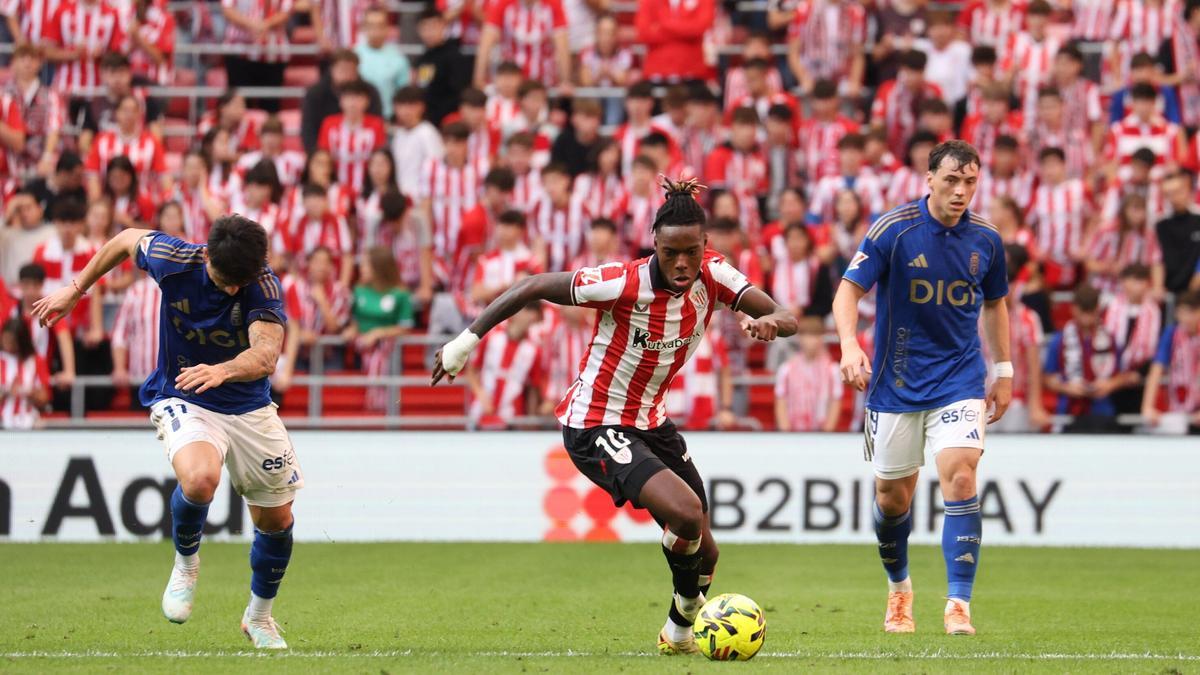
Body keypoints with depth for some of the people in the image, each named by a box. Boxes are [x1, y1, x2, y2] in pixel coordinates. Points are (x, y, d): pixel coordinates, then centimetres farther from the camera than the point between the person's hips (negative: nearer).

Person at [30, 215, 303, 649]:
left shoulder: (264, 285, -24)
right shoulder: (173, 259, -20)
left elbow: (267, 353, -40)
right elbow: (128, 239, 3)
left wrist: (223, 371, -60)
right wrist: (75, 290, 12)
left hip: (249, 407, 2)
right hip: (182, 401, -2)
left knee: (277, 521, 9)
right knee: (199, 479, -34)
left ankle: (259, 616, 37)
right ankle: (185, 561, -3)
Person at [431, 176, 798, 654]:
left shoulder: (712, 275, -10)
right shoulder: (625, 284, -26)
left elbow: (786, 320, -12)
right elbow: (534, 287, -19)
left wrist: (770, 322, -36)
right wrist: (469, 338, -19)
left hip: (649, 422, 7)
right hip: (595, 428, -7)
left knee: (703, 551, 8)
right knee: (686, 512, -26)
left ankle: (679, 631, 37)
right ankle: (687, 604, 4)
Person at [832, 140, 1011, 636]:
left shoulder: (985, 240, -1)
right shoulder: (892, 229, -11)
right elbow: (850, 290, -13)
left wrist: (1003, 372, 15)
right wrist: (850, 345, -31)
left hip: (960, 381, 1)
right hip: (896, 383, -1)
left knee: (959, 477, -19)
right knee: (892, 496, 8)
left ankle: (958, 605, -18)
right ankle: (899, 590, 36)